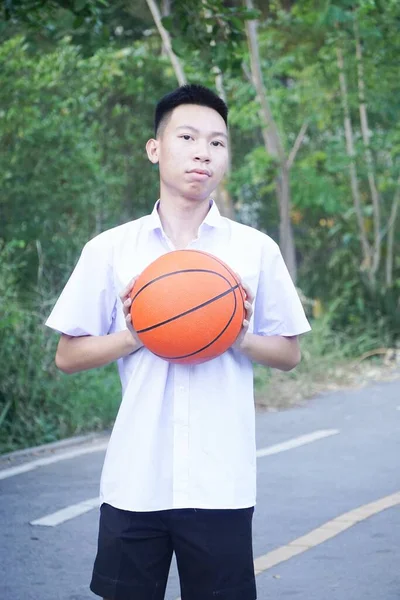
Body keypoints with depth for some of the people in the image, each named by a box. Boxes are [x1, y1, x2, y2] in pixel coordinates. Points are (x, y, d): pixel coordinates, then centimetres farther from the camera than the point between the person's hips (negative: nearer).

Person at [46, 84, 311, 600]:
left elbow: (289, 354, 11)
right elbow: (67, 356, 8)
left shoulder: (256, 250, 5)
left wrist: (243, 338, -9)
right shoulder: (109, 250, 4)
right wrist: (131, 338, -9)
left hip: (221, 483, 0)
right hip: (133, 480, 0)